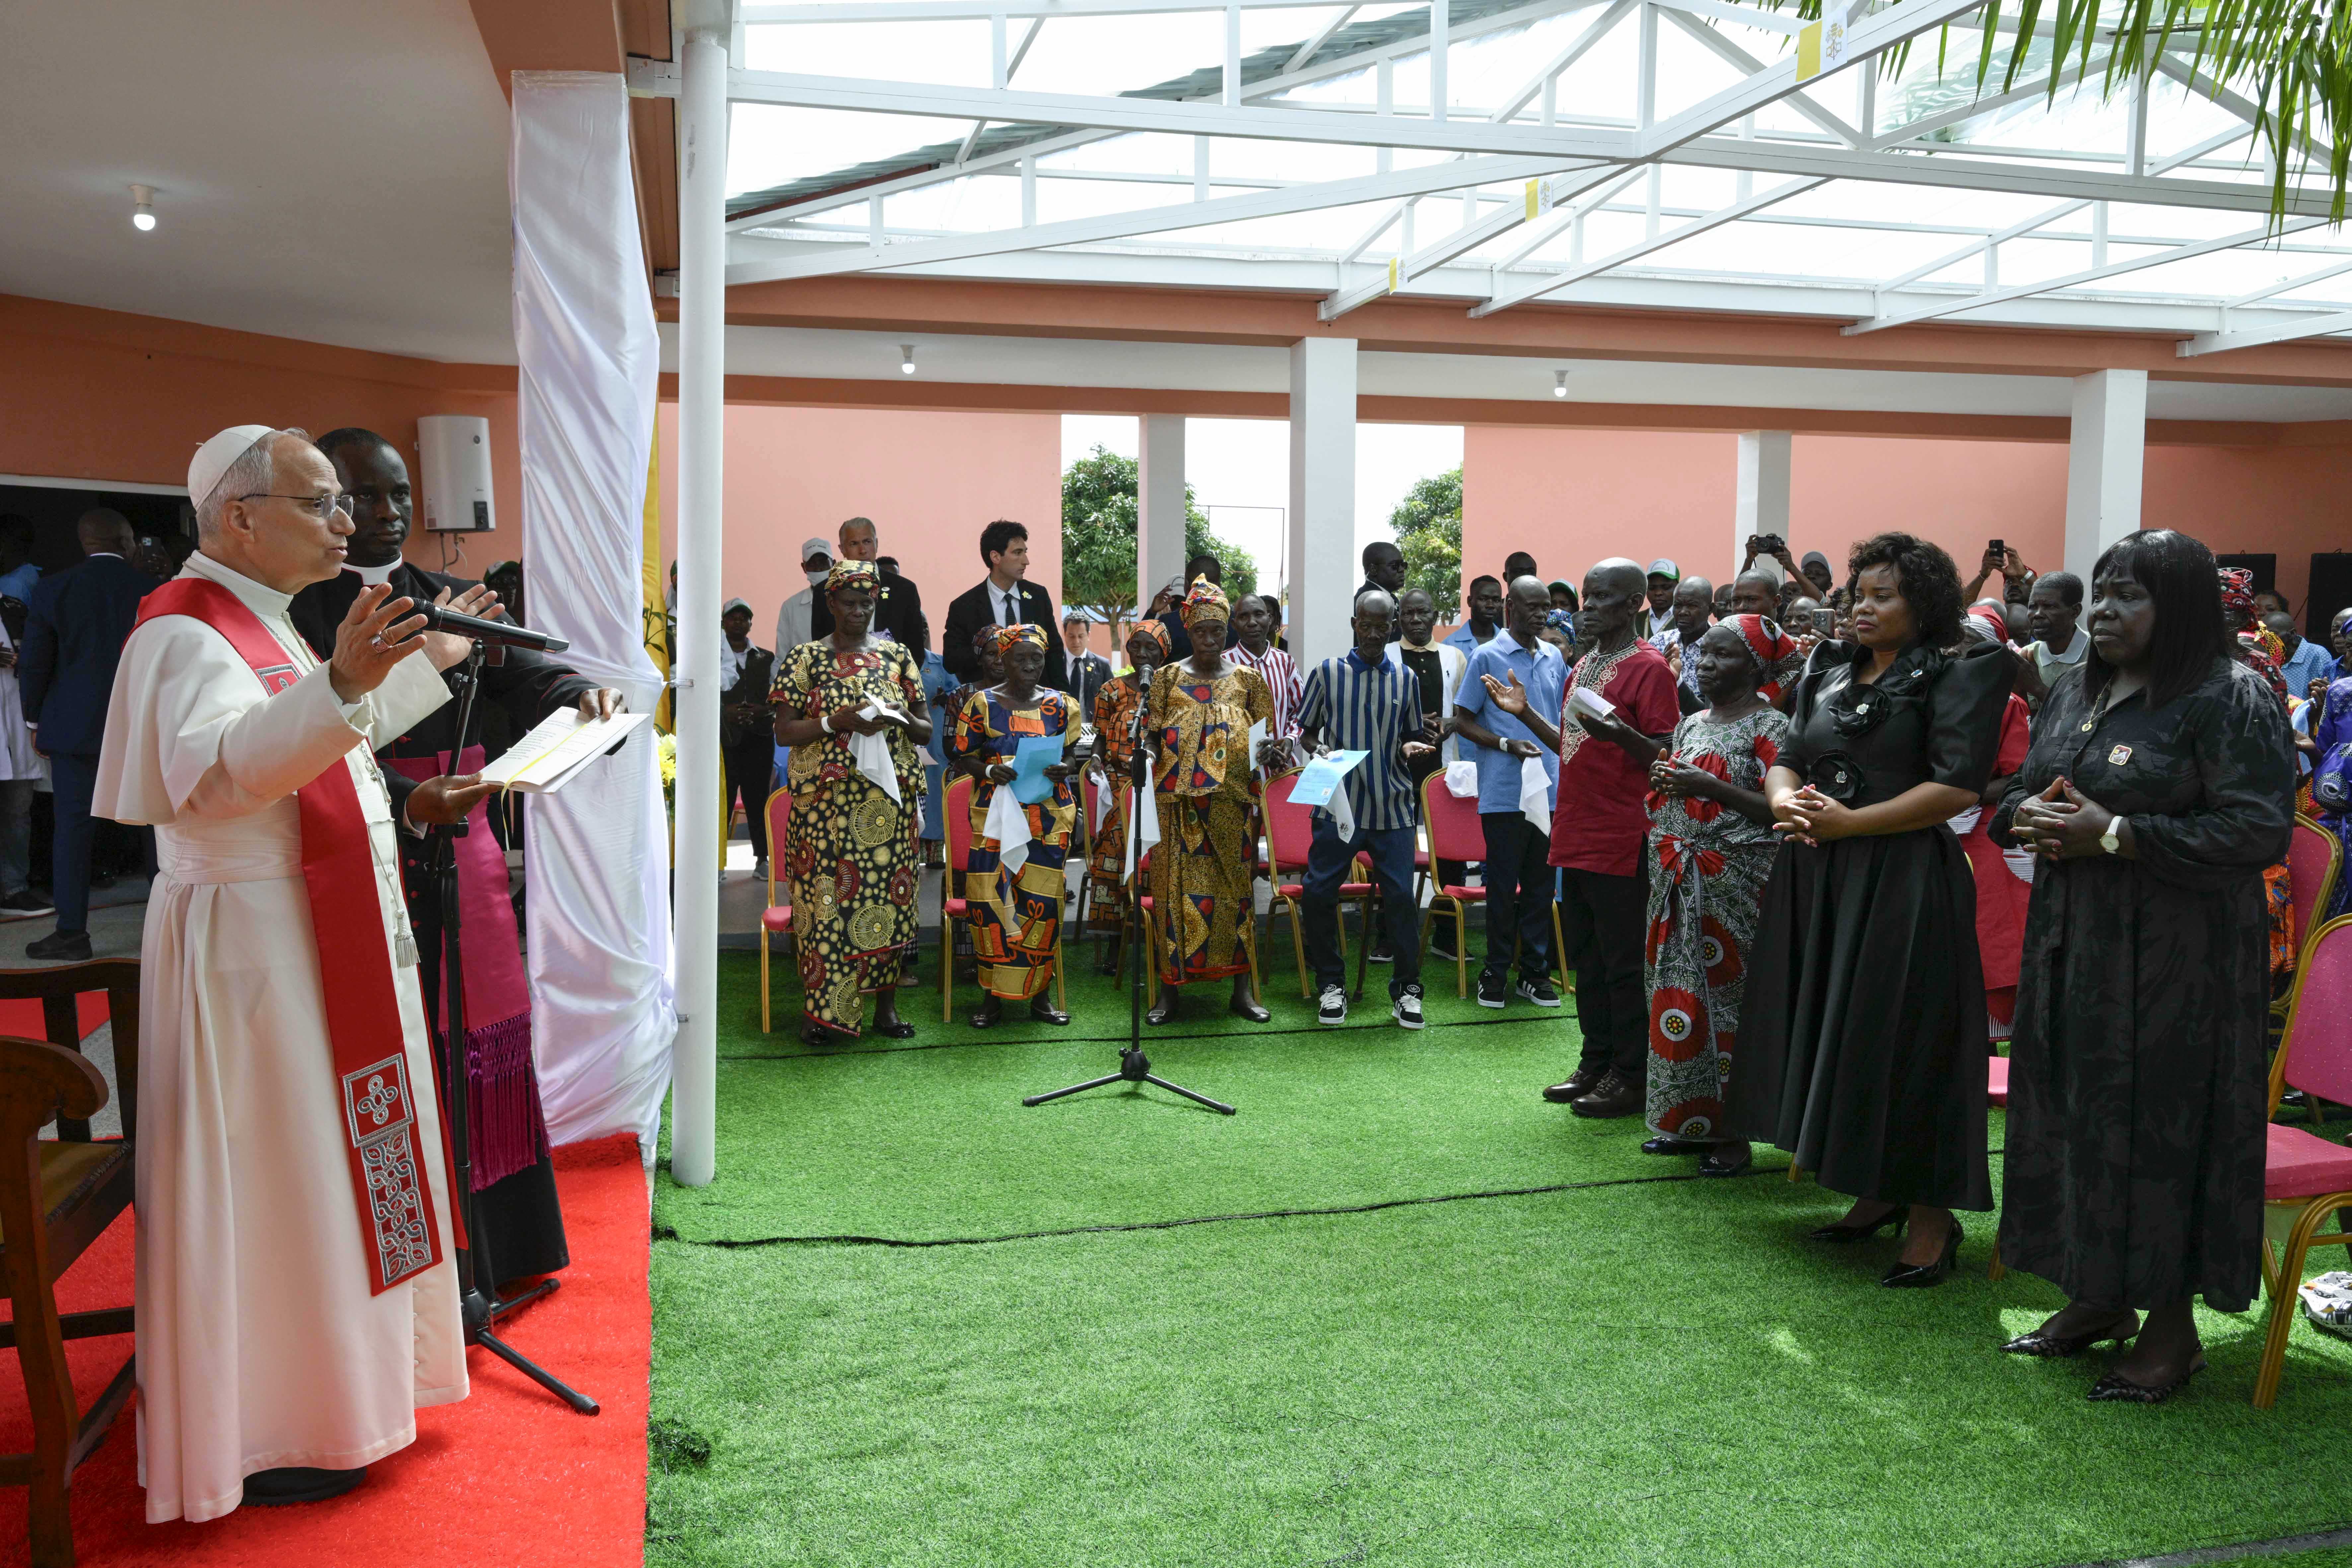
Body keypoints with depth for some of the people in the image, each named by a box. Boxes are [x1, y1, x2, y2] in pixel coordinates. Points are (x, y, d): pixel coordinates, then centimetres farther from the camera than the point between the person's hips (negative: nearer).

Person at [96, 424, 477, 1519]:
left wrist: (426, 662, 31)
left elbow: (331, 744, 29)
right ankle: (252, 1439, 12)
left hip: (325, 934, 10)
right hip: (251, 944, -10)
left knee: (321, 1164, 18)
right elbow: (216, 771, -33)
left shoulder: (262, 626, 15)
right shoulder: (186, 633, -16)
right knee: (265, 1179, -2)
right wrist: (340, 684, -46)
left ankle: (317, 1382, 32)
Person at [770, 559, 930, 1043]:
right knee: (825, 897, -4)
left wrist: (902, 719, -9)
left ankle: (886, 1006, 13)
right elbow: (784, 732, -1)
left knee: (889, 897, 3)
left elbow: (926, 730, 13)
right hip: (826, 798, -2)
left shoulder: (898, 655, 11)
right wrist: (836, 722, -16)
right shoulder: (806, 658, 4)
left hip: (890, 798, 2)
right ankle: (820, 1008, 6)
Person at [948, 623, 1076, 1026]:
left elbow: (1071, 753, 14)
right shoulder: (982, 703, 3)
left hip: (1049, 814, 2)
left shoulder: (1060, 704, 10)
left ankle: (1040, 994, 10)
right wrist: (989, 770, -15)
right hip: (996, 810, -2)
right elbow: (962, 756, 4)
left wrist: (1064, 769, -9)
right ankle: (993, 996, 3)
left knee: (1043, 901, -2)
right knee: (991, 899, -8)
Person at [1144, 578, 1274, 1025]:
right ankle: (1171, 988, 4)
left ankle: (1242, 988, 9)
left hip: (1233, 801, 1)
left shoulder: (1246, 678, 10)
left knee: (1236, 887, 2)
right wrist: (1147, 747, -13)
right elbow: (1152, 735, 8)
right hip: (1180, 802, -1)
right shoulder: (1169, 677, 8)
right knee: (1178, 887, -3)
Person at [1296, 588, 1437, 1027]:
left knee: (1401, 897, -4)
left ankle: (1406, 989, 10)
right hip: (1339, 805, -1)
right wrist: (1319, 750, -12)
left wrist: (1413, 746, -5)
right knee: (1319, 895, -4)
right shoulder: (1327, 673, 4)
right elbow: (1305, 732, 9)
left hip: (1392, 808, 1)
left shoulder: (1405, 680, 9)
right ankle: (1331, 984, 13)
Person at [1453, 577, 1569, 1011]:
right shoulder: (1487, 658, -3)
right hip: (1504, 792, -5)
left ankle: (1536, 971, 17)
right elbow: (1463, 722, -3)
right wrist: (1508, 744, -16)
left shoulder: (1554, 658, 12)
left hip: (1550, 791, 5)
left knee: (1542, 885, 9)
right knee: (1503, 885, 1)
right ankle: (1497, 971, 11)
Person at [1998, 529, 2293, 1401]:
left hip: (2174, 960, -7)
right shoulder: (2076, 694, 12)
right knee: (2077, 1114, 12)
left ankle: (2172, 1327, 13)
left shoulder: (2230, 701, -11)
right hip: (2073, 943, 7)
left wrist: (2114, 834, -22)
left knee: (2162, 1126, -1)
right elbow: (2023, 790, 21)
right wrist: (2027, 816, -4)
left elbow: (2258, 831, -18)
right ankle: (2100, 1298, 27)